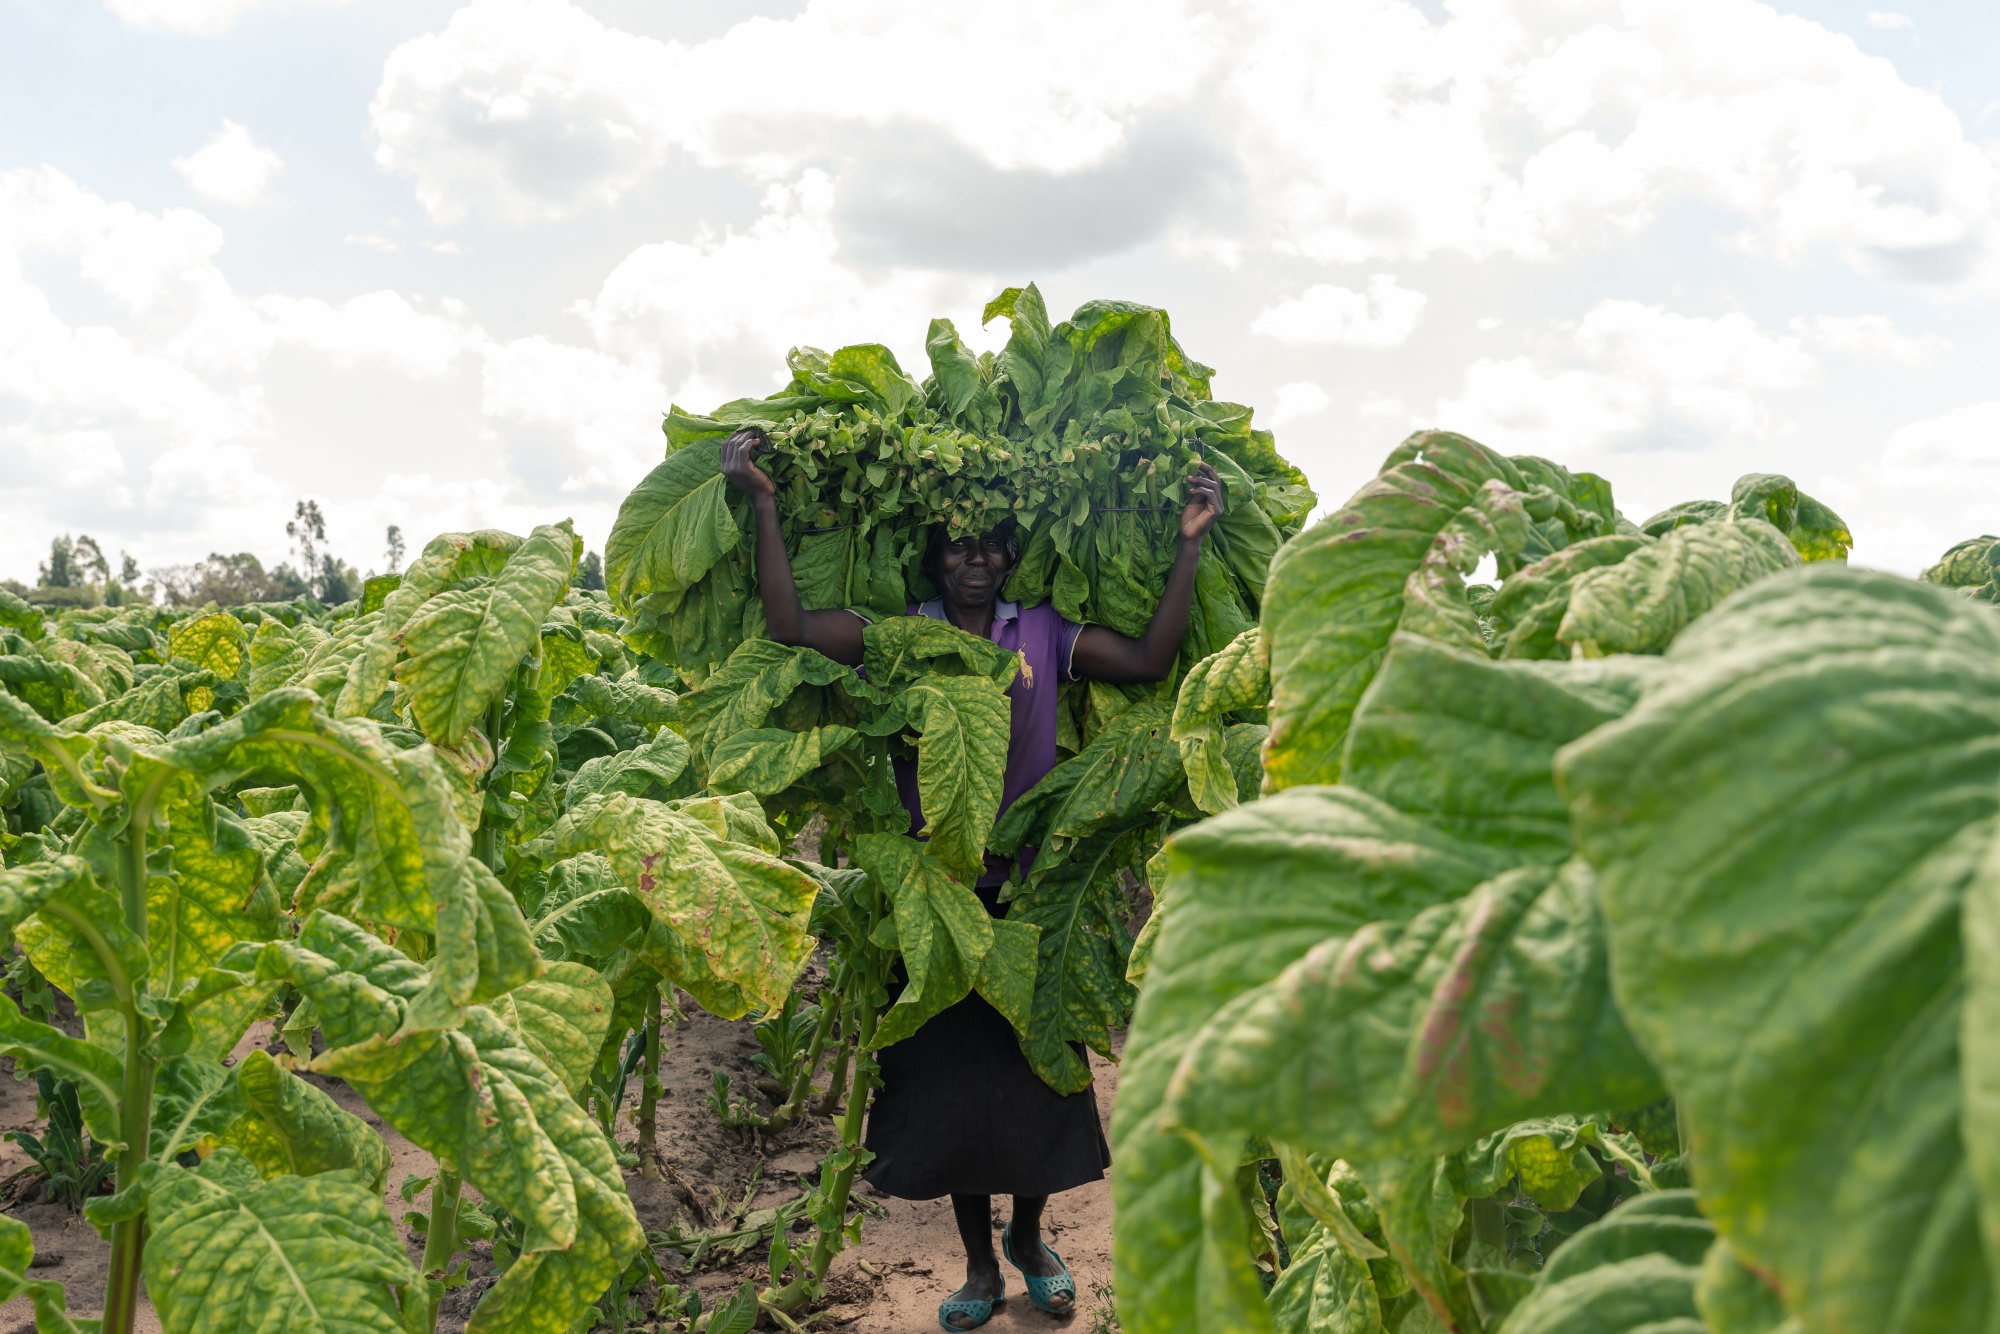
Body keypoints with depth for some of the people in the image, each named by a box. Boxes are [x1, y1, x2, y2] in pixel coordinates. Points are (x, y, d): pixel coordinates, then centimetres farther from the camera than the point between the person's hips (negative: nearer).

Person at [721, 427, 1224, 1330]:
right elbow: (789, 627, -12)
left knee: (1035, 1063, 8)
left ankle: (1029, 1236, 34)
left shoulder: (1043, 634, 2)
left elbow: (1151, 661, -9)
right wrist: (764, 507, -16)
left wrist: (1190, 545, -12)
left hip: (1032, 884, 1)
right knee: (951, 1068, 8)